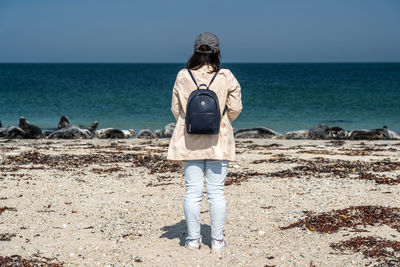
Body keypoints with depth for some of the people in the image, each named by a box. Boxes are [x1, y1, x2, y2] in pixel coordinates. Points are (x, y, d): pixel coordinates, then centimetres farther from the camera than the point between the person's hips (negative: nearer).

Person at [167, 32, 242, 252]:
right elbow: (235, 108, 0)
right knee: (216, 191, 4)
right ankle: (217, 240, 9)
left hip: (189, 142, 1)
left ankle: (193, 238, 12)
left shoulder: (183, 77, -2)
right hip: (218, 142, -1)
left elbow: (176, 108, 4)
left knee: (192, 191, 5)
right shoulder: (226, 77, -5)